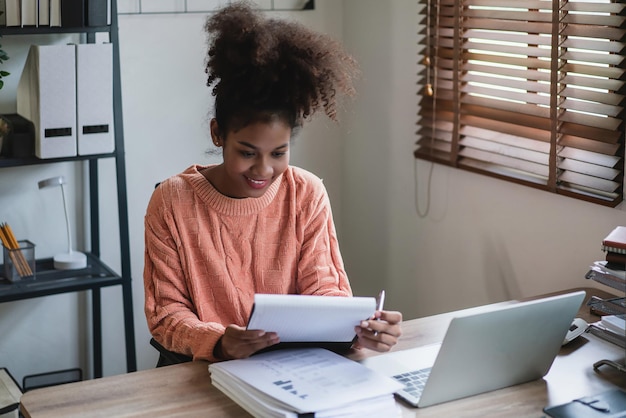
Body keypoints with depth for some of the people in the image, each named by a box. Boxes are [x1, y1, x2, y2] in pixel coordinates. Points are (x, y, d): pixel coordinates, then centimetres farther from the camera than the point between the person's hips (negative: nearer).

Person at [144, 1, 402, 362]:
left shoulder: (307, 194, -3)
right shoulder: (172, 202, -9)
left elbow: (322, 289, -2)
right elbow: (167, 314, -6)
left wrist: (359, 327, -23)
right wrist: (219, 343, -26)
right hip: (204, 373, 0)